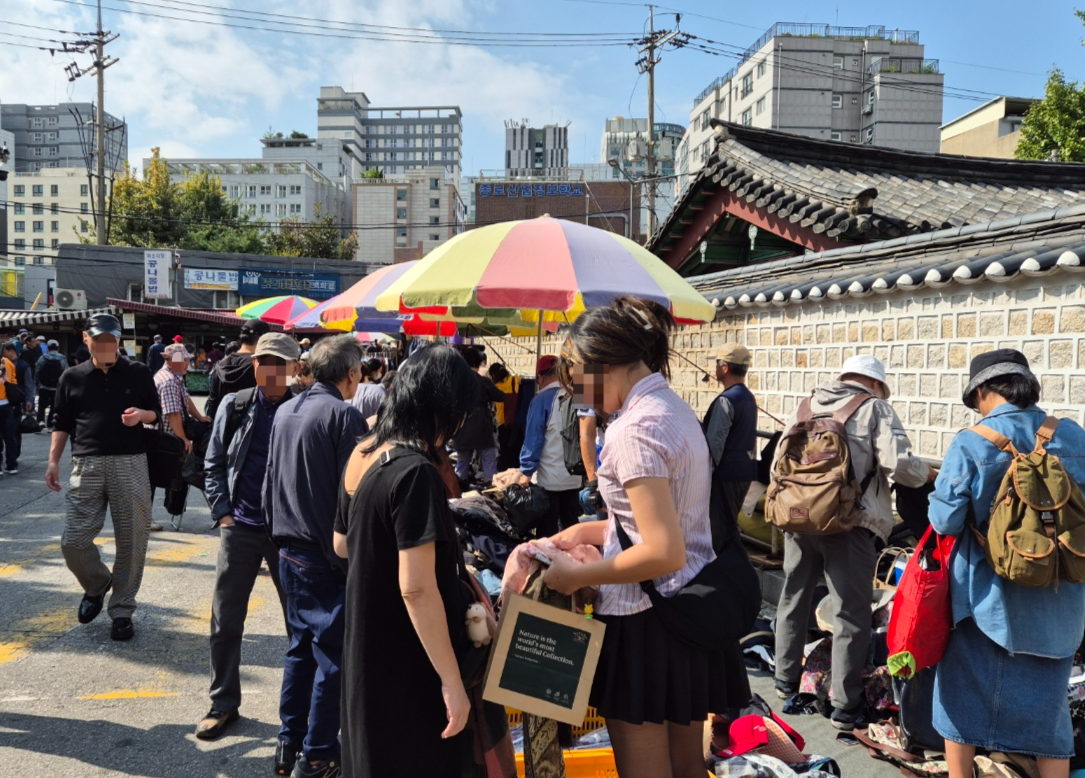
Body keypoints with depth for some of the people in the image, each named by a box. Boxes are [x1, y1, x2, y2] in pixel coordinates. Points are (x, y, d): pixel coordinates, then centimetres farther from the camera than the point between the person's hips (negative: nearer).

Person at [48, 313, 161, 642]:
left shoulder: (138, 373, 5)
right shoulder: (72, 377, 8)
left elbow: (156, 413, 11)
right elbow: (62, 423, 12)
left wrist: (141, 415, -11)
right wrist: (53, 461, 4)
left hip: (130, 464, -1)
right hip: (87, 465, 1)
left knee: (131, 541, 1)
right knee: (73, 540, -3)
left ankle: (122, 610, 15)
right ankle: (96, 586, 27)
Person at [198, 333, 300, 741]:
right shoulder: (235, 406, 1)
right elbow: (214, 463, 7)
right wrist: (223, 513, -2)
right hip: (240, 527, 2)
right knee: (225, 620, 7)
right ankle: (224, 703, 22)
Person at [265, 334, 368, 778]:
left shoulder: (285, 412, 8)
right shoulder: (344, 415, -15)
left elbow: (270, 479, 15)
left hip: (290, 550, 8)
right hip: (327, 556, -8)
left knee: (301, 646, 18)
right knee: (331, 654, 3)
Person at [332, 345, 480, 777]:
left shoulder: (361, 456, 2)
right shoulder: (415, 472, -24)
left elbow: (342, 544, 16)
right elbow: (416, 589, -27)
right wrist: (452, 681, -21)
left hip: (363, 650, 9)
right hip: (407, 670, -9)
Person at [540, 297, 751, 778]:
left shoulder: (634, 429, -21)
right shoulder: (676, 409, 9)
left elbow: (664, 553, -26)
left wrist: (578, 576, -16)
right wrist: (591, 531, 16)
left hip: (646, 623, -9)